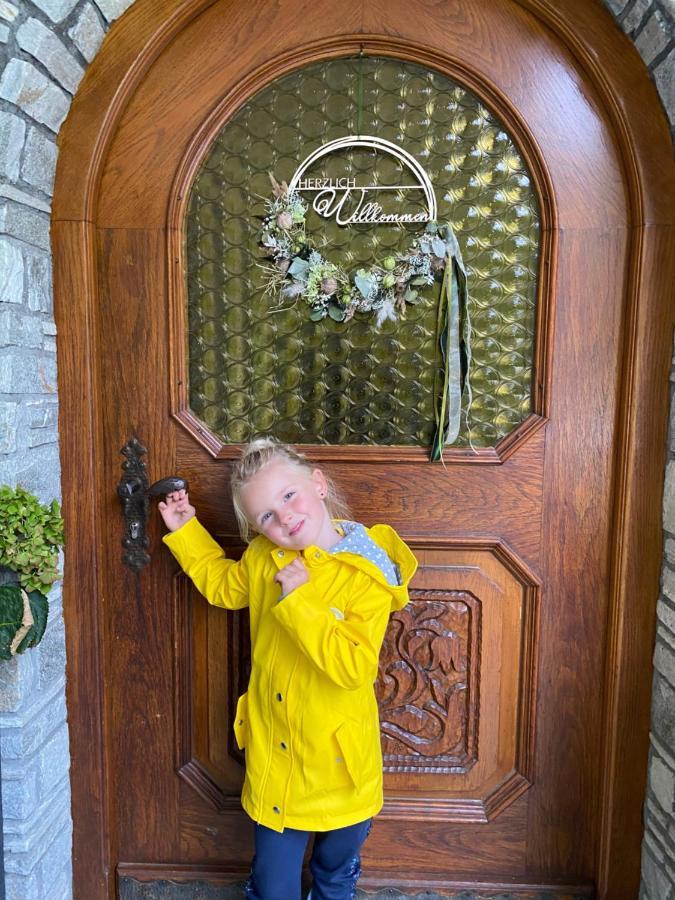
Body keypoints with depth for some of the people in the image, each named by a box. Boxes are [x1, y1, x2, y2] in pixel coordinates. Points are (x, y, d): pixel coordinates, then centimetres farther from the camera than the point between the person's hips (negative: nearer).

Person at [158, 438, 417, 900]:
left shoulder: (368, 579, -24)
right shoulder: (263, 558, -8)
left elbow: (355, 668, -30)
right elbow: (222, 584, 14)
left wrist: (299, 602, -33)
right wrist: (185, 530, 6)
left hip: (337, 760, -3)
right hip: (273, 757, 3)